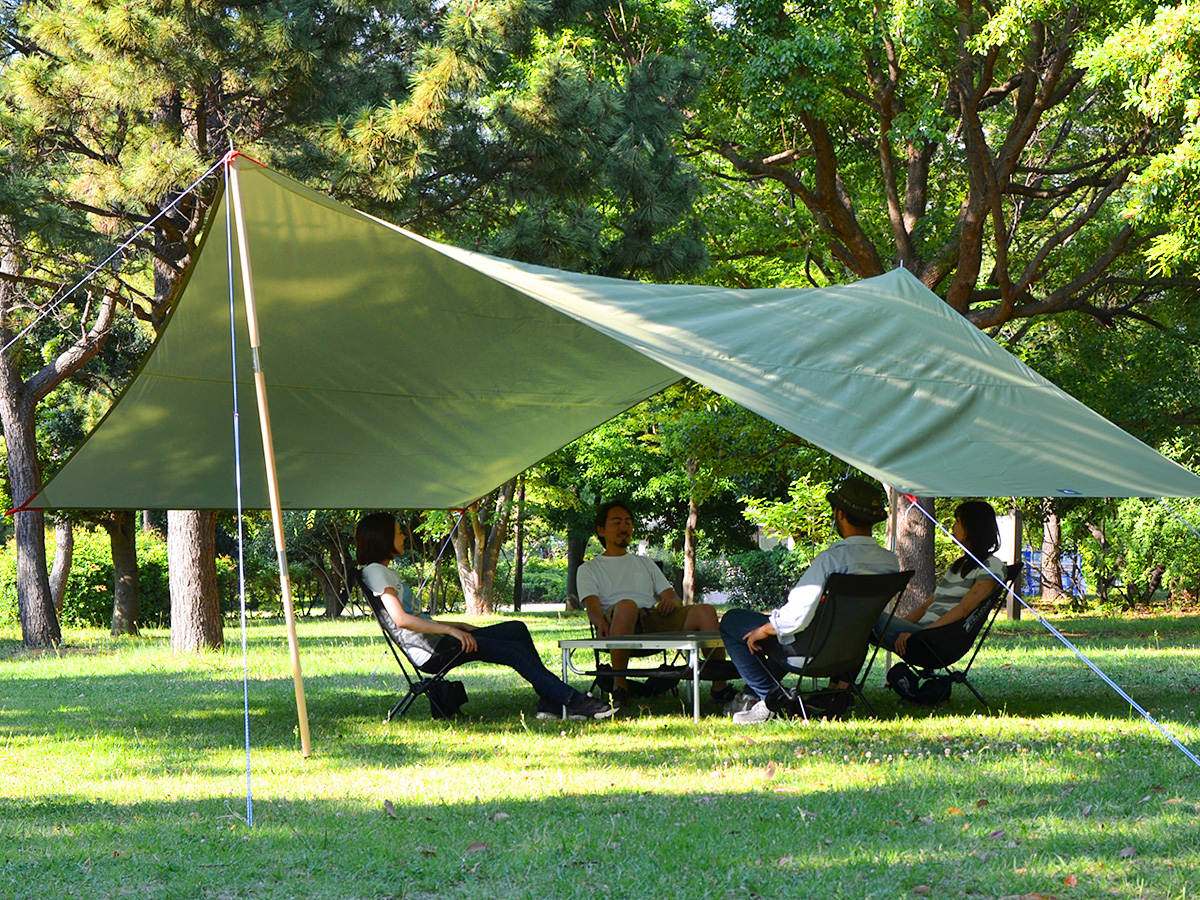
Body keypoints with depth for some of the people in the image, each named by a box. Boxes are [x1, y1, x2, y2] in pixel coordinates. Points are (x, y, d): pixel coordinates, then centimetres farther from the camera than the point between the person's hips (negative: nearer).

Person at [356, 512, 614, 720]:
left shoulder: (386, 572, 23)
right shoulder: (375, 572, -8)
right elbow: (401, 619, -21)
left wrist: (459, 626, 14)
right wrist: (451, 630, -21)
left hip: (437, 641, 10)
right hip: (431, 652, -10)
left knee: (517, 629, 3)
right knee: (514, 651, -16)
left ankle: (550, 702, -6)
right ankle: (573, 701, -13)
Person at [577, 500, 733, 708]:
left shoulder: (645, 563, 34)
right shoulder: (589, 569, 22)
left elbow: (672, 597, 23)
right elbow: (592, 604, 2)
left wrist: (671, 601, -4)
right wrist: (600, 621, -22)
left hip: (655, 617, 4)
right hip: (616, 622, -4)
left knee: (705, 611, -22)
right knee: (627, 605, -41)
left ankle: (720, 686, -24)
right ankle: (619, 684, -34)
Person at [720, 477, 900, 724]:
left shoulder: (832, 558, -27)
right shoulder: (891, 562, -6)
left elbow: (797, 615, -28)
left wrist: (762, 630, -8)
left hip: (815, 648, -7)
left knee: (732, 621, 11)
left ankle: (769, 700, 4)